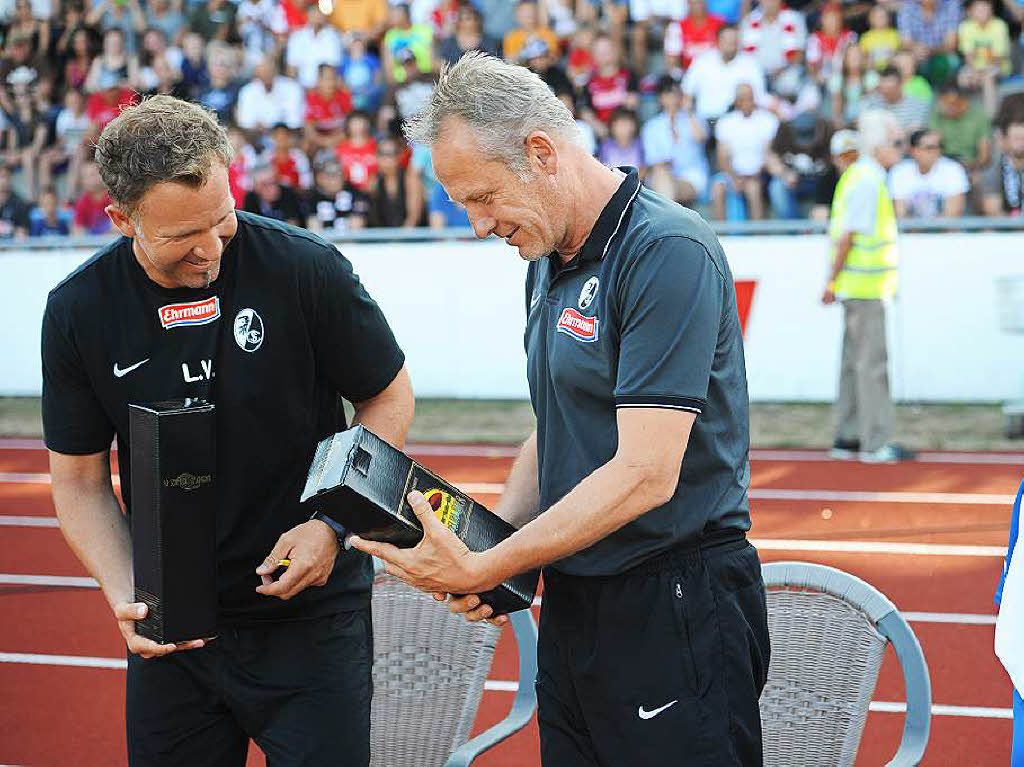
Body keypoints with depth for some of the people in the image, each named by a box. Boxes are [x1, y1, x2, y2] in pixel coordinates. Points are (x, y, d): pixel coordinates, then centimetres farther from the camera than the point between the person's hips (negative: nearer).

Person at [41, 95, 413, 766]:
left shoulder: (305, 269, -14)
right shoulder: (79, 311, -6)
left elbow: (389, 398, 0)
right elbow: (80, 479, 3)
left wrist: (331, 522, -13)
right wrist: (125, 598, -11)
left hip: (311, 612, -2)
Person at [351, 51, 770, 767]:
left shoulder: (668, 252, -18)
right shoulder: (548, 262, 12)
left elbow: (645, 473, -23)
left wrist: (485, 569, -20)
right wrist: (488, 540, 1)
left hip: (675, 614, -9)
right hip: (571, 612, 9)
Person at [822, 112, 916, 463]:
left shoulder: (857, 176, 15)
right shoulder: (867, 180, -15)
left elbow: (845, 233, 19)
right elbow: (847, 235, -18)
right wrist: (832, 282, -17)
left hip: (860, 287, 10)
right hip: (867, 288, -10)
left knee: (855, 361, 13)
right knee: (872, 362, -6)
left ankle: (848, 438, 18)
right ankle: (875, 443, -3)